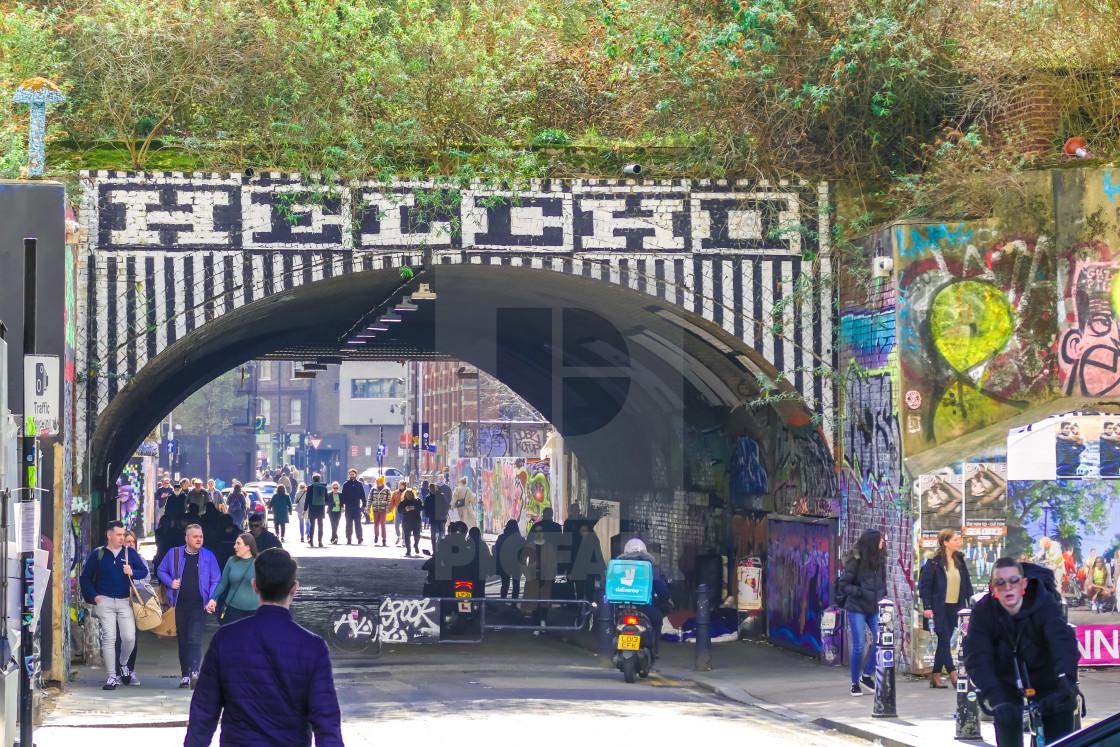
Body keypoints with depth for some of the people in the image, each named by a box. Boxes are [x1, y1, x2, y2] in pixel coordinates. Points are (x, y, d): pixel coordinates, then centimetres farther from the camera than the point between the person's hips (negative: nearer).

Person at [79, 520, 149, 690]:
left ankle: (123, 664, 23)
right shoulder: (98, 554, 5)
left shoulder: (130, 553, 8)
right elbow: (85, 577, 11)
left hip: (125, 601, 1)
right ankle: (112, 676, 0)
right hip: (105, 601, -1)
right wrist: (94, 596, -1)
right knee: (108, 638, -5)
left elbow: (144, 571, 14)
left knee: (129, 637, -7)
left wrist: (132, 572, -8)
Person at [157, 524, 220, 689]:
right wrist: (170, 582, -2)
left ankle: (194, 672, -26)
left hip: (198, 606, -3)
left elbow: (216, 581, 6)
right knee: (182, 641, 8)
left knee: (195, 639, -16)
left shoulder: (208, 556, 3)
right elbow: (161, 571, 17)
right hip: (179, 605, 3)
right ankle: (185, 675, 16)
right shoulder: (174, 554, 6)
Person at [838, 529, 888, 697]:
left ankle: (866, 676, 14)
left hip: (875, 608, 5)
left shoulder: (880, 559, 5)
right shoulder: (856, 560, -12)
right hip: (857, 609, -5)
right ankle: (855, 683, 9)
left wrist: (883, 597, 7)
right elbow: (843, 584, -10)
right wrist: (860, 593, -18)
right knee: (858, 646, -5)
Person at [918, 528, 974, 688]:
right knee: (944, 641, -7)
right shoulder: (934, 563, -8)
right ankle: (954, 676, -8)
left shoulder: (959, 561, 10)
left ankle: (935, 677, 13)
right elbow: (924, 584, -9)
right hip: (939, 609, -6)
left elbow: (967, 583, 17)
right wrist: (927, 607, -14)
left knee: (944, 642, 8)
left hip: (954, 608, 6)